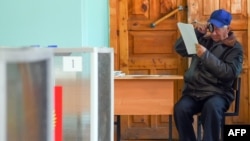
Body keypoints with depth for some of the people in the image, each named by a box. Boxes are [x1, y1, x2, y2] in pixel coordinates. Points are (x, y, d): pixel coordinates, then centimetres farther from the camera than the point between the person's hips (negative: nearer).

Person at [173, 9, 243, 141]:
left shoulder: (235, 48, 4)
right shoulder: (203, 40, 17)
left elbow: (230, 73, -12)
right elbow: (179, 48, 16)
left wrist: (206, 56, -17)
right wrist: (194, 32, 4)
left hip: (217, 93, -3)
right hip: (194, 91, 3)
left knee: (211, 107, -38)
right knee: (180, 108, -28)